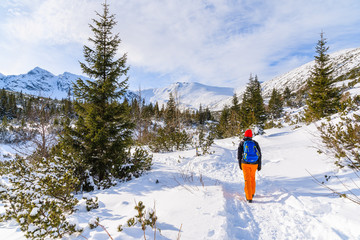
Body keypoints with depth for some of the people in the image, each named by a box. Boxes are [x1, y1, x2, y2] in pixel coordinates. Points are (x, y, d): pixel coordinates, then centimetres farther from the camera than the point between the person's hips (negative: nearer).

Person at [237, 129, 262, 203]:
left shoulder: (242, 143, -1)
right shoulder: (255, 143, 3)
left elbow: (239, 154, 1)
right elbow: (259, 154, 2)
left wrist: (240, 164, 12)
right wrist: (259, 165, 8)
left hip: (245, 164, -2)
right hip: (254, 164, 2)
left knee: (247, 180, 1)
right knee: (252, 178, 23)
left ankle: (249, 198, -3)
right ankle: (252, 193, 38)